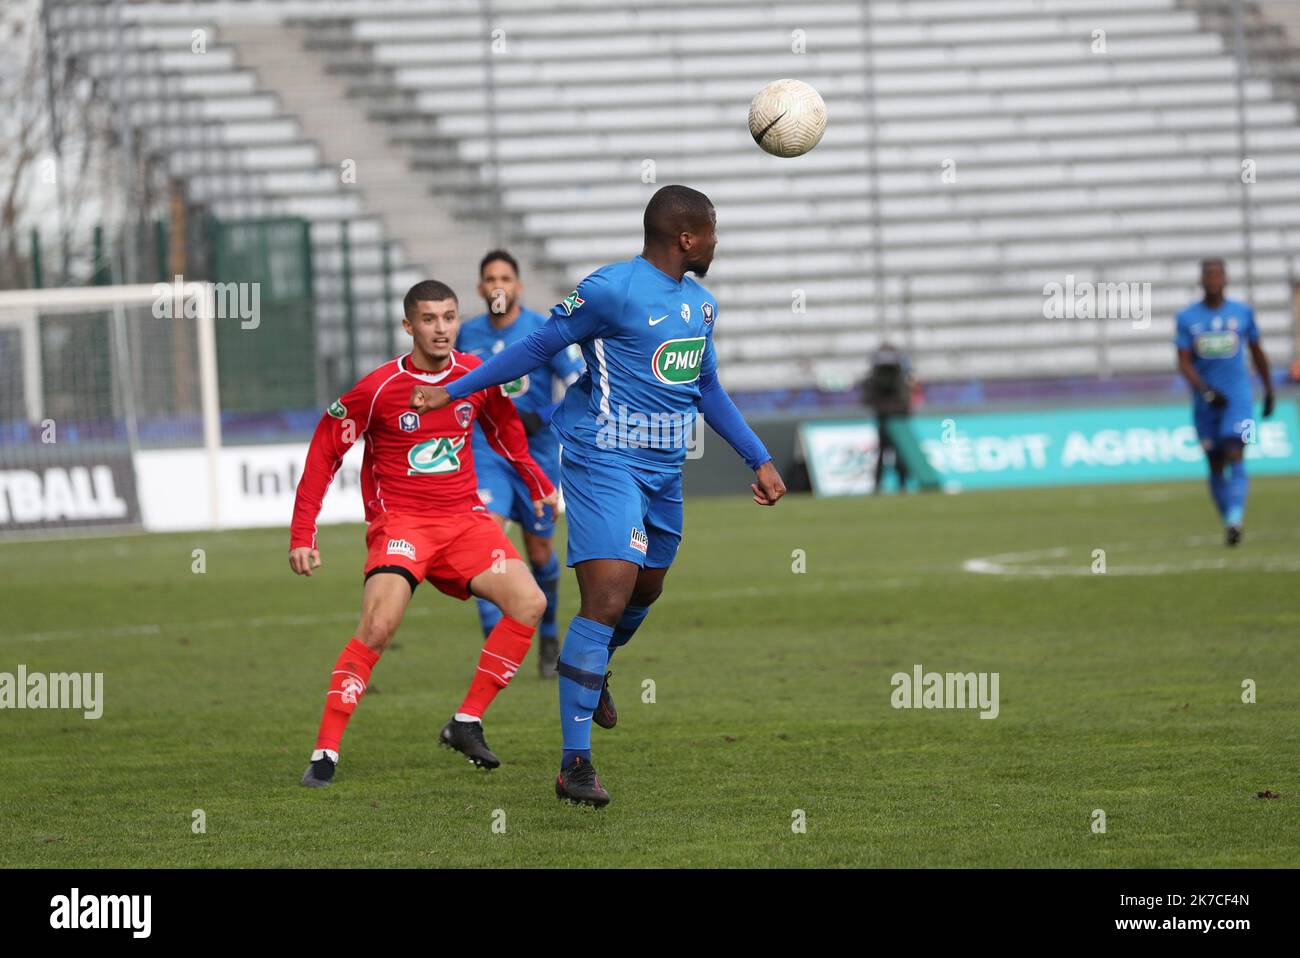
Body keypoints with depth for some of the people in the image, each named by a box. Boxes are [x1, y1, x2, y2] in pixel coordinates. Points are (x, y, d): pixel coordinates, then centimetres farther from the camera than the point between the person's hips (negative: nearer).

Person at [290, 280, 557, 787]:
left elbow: (505, 428, 24)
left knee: (529, 602, -15)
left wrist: (538, 484, 22)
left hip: (464, 517, 5)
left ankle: (466, 723, -4)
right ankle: (325, 753, -19)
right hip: (400, 521, -5)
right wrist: (302, 535, -6)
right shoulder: (378, 389, -11)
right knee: (379, 625, -26)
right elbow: (324, 451, -2)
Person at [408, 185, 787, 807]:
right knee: (607, 597, -18)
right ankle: (575, 762, -16)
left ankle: (595, 673, 54)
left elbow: (707, 387, 23)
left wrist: (758, 459, 22)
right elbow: (539, 346, -7)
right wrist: (452, 392, -4)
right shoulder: (613, 289, -14)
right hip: (605, 461, -8)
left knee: (645, 590, 21)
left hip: (665, 469, 8)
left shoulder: (701, 302, 12)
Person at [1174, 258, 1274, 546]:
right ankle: (1229, 521, 17)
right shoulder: (1187, 318, 1)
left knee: (1234, 456, -17)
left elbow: (1257, 353, 16)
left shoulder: (1243, 313, 4)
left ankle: (1235, 520, -26)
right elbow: (1184, 363, -5)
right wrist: (1206, 391, -19)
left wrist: (1268, 390, 20)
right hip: (1205, 400, 2)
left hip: (1238, 397, -1)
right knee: (1215, 465, 6)